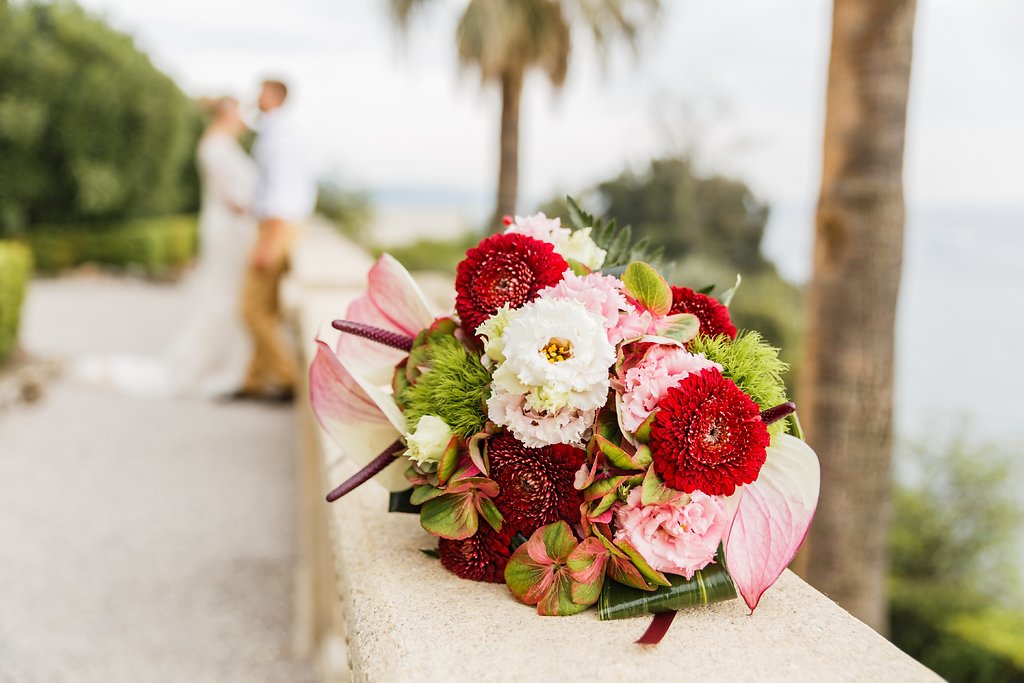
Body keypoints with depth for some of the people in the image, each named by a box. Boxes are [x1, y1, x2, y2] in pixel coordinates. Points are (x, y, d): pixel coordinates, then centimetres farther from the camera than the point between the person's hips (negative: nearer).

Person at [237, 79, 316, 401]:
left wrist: (267, 243, -23)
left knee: (254, 308, -8)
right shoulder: (288, 133, 18)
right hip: (292, 227, 10)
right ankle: (257, 381, 15)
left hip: (276, 228, -10)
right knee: (269, 311, 11)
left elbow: (279, 186, -20)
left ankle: (289, 378, -7)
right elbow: (307, 187, 23)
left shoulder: (275, 134, -13)